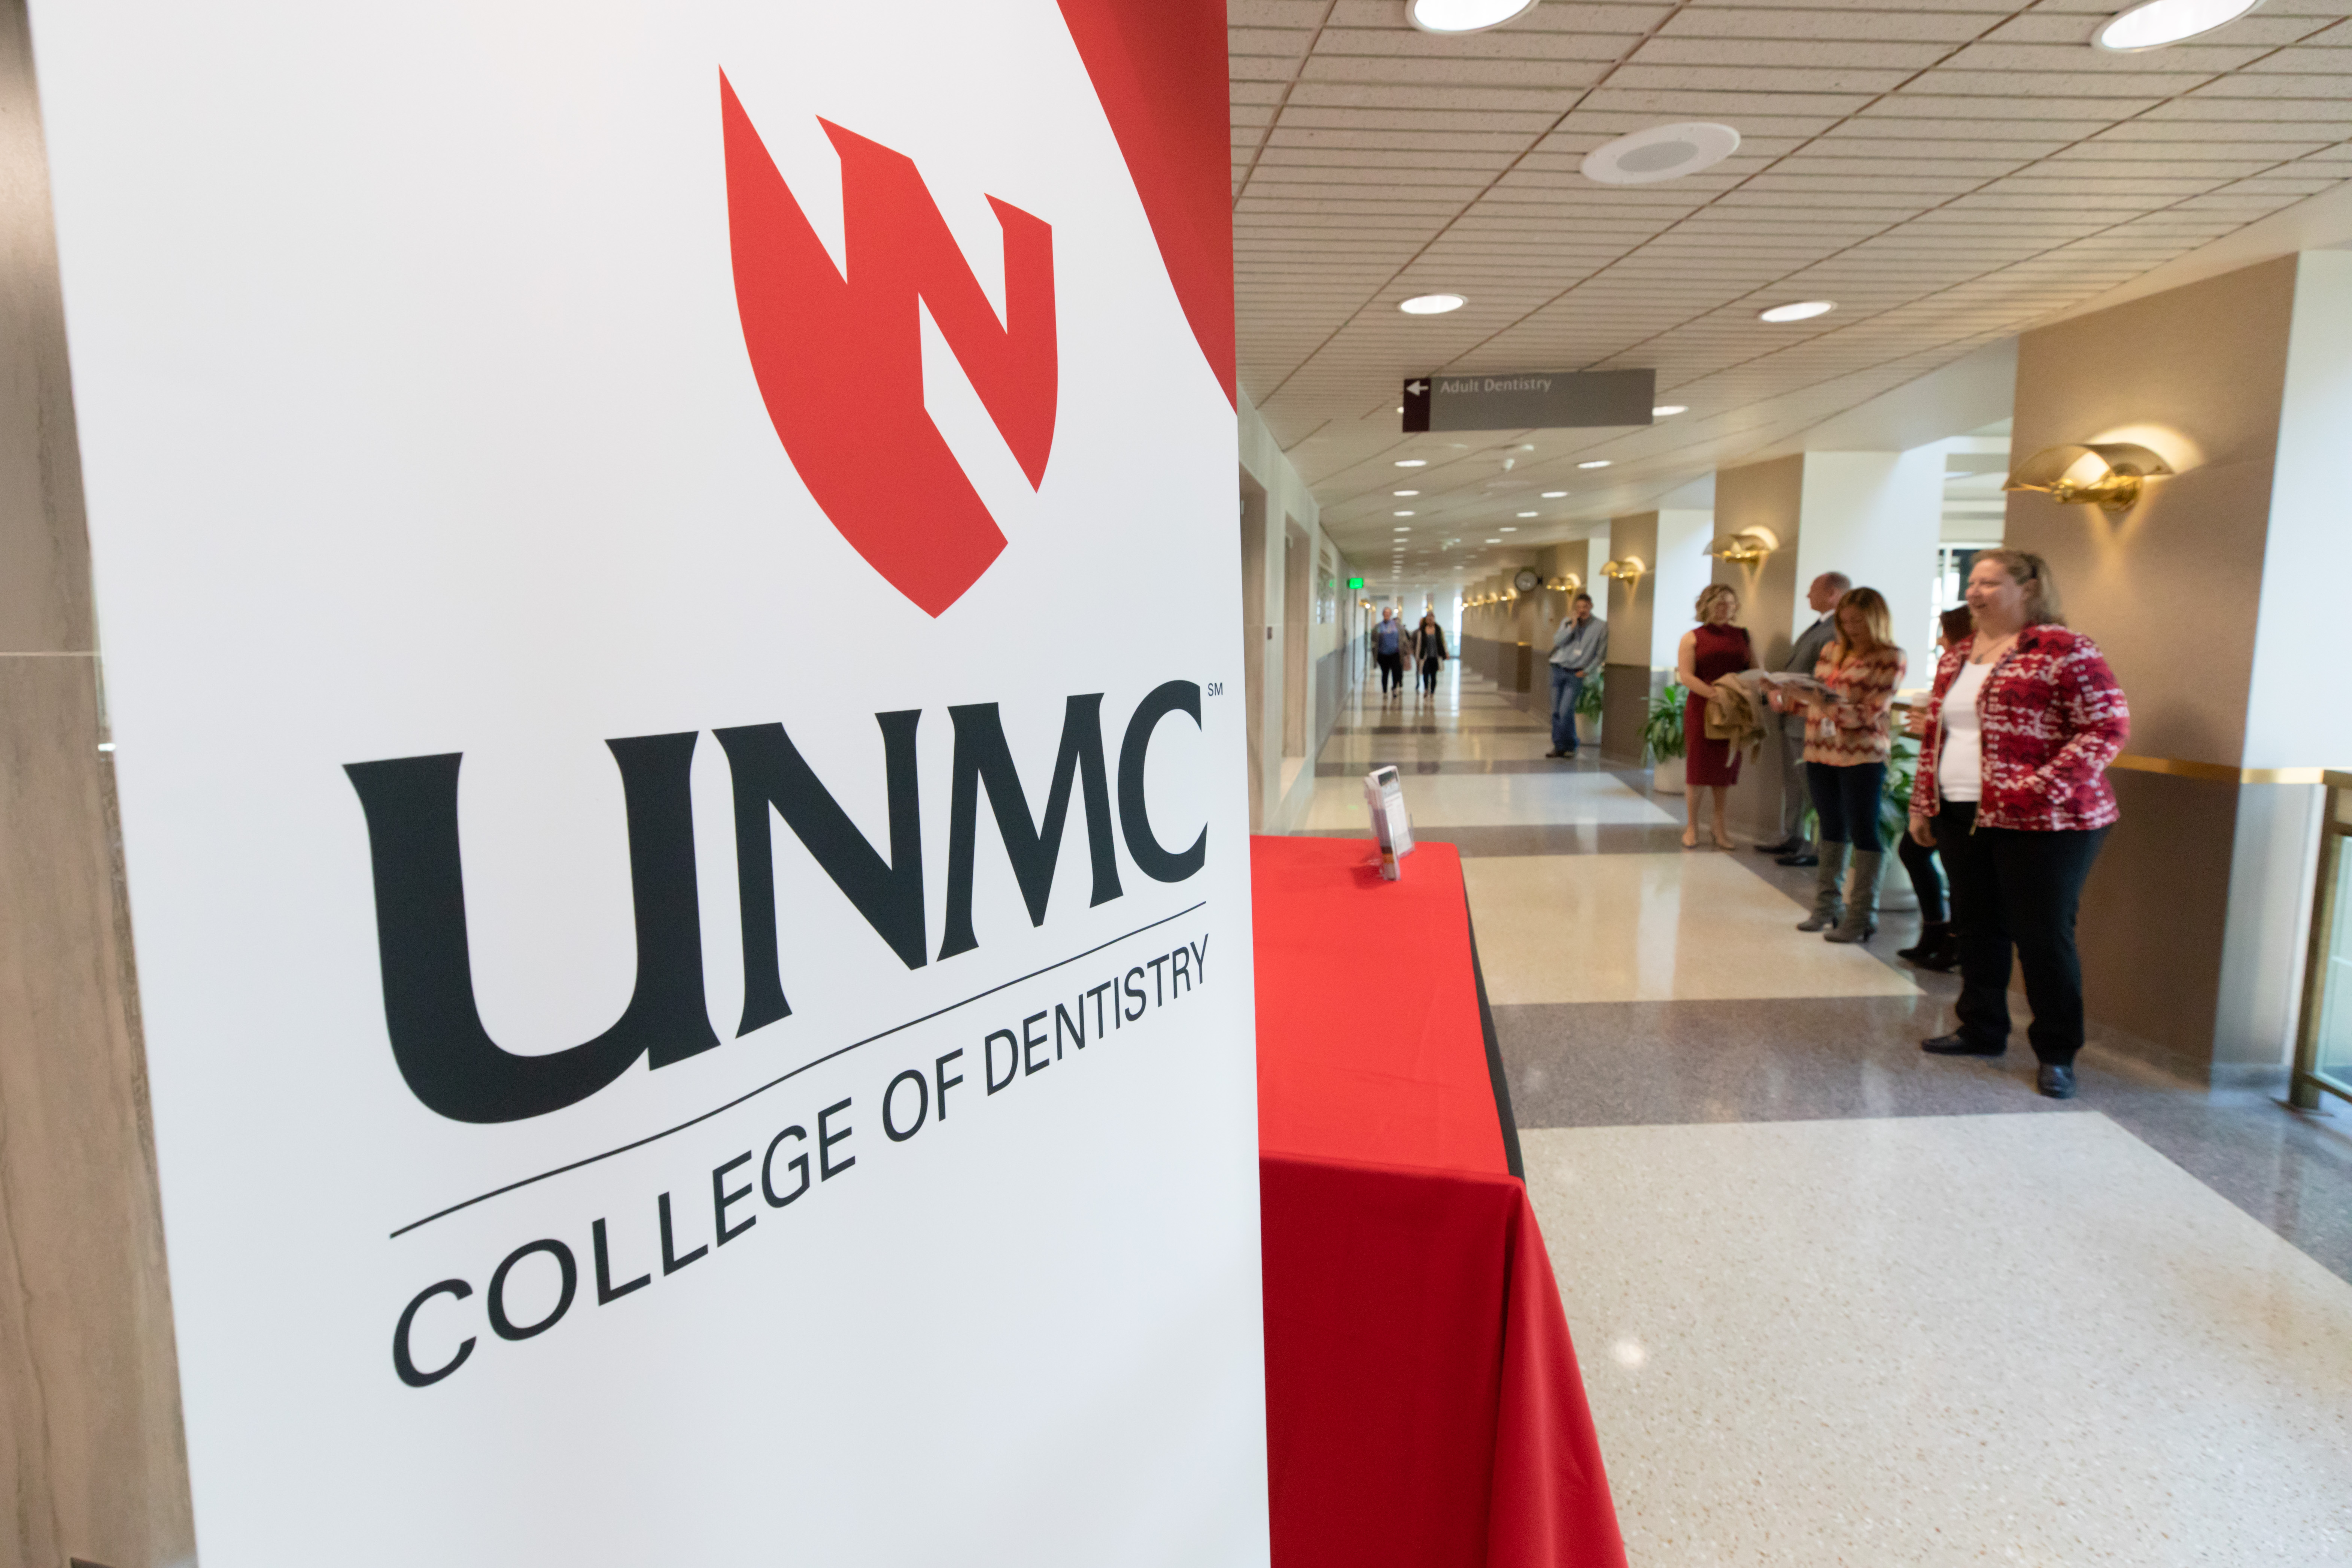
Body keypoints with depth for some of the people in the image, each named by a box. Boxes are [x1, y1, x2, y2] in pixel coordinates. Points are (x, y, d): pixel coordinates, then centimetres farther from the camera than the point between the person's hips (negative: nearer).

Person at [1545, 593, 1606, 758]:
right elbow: (1558, 641, -10)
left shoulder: (1601, 626, -2)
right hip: (1559, 669, 3)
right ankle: (1559, 746, 12)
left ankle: (1570, 747, -1)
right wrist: (1573, 625, -17)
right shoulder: (1568, 622, 6)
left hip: (1577, 674, -3)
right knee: (1556, 711, 3)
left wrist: (1587, 671, -6)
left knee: (1566, 711, -14)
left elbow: (1601, 654, 0)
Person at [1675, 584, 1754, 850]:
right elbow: (1686, 676, -9)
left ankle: (1718, 823, 20)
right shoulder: (1693, 638, 1)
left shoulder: (1743, 636, 10)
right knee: (1698, 767, 1)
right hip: (1701, 709, -3)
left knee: (1726, 767, 7)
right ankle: (1692, 826, 12)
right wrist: (1715, 693, -21)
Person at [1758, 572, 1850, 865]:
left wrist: (1799, 701, -20)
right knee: (1792, 783, 18)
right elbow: (1789, 666, 20)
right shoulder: (1817, 627, 18)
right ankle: (1791, 839, 29)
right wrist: (1776, 692, 3)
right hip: (1790, 718, 10)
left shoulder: (1840, 630, -15)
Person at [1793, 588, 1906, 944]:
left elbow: (1869, 714, -14)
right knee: (1832, 828, 14)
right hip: (1821, 751, 6)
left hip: (1862, 756, -6)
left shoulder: (1890, 658, -5)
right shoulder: (1832, 651, 11)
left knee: (1863, 831, 0)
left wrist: (1827, 702, -25)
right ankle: (1827, 907, 23)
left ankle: (1862, 916, 6)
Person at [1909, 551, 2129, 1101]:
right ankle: (1982, 1029, 28)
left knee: (2042, 935, 0)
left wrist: (2043, 791, -21)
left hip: (2041, 824, -7)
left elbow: (2109, 726, -14)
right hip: (1961, 817, 7)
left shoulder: (2065, 651, -9)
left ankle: (2057, 1054, 15)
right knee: (1976, 926, 14)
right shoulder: (1957, 654, 14)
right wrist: (1922, 803, 16)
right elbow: (1935, 733, 19)